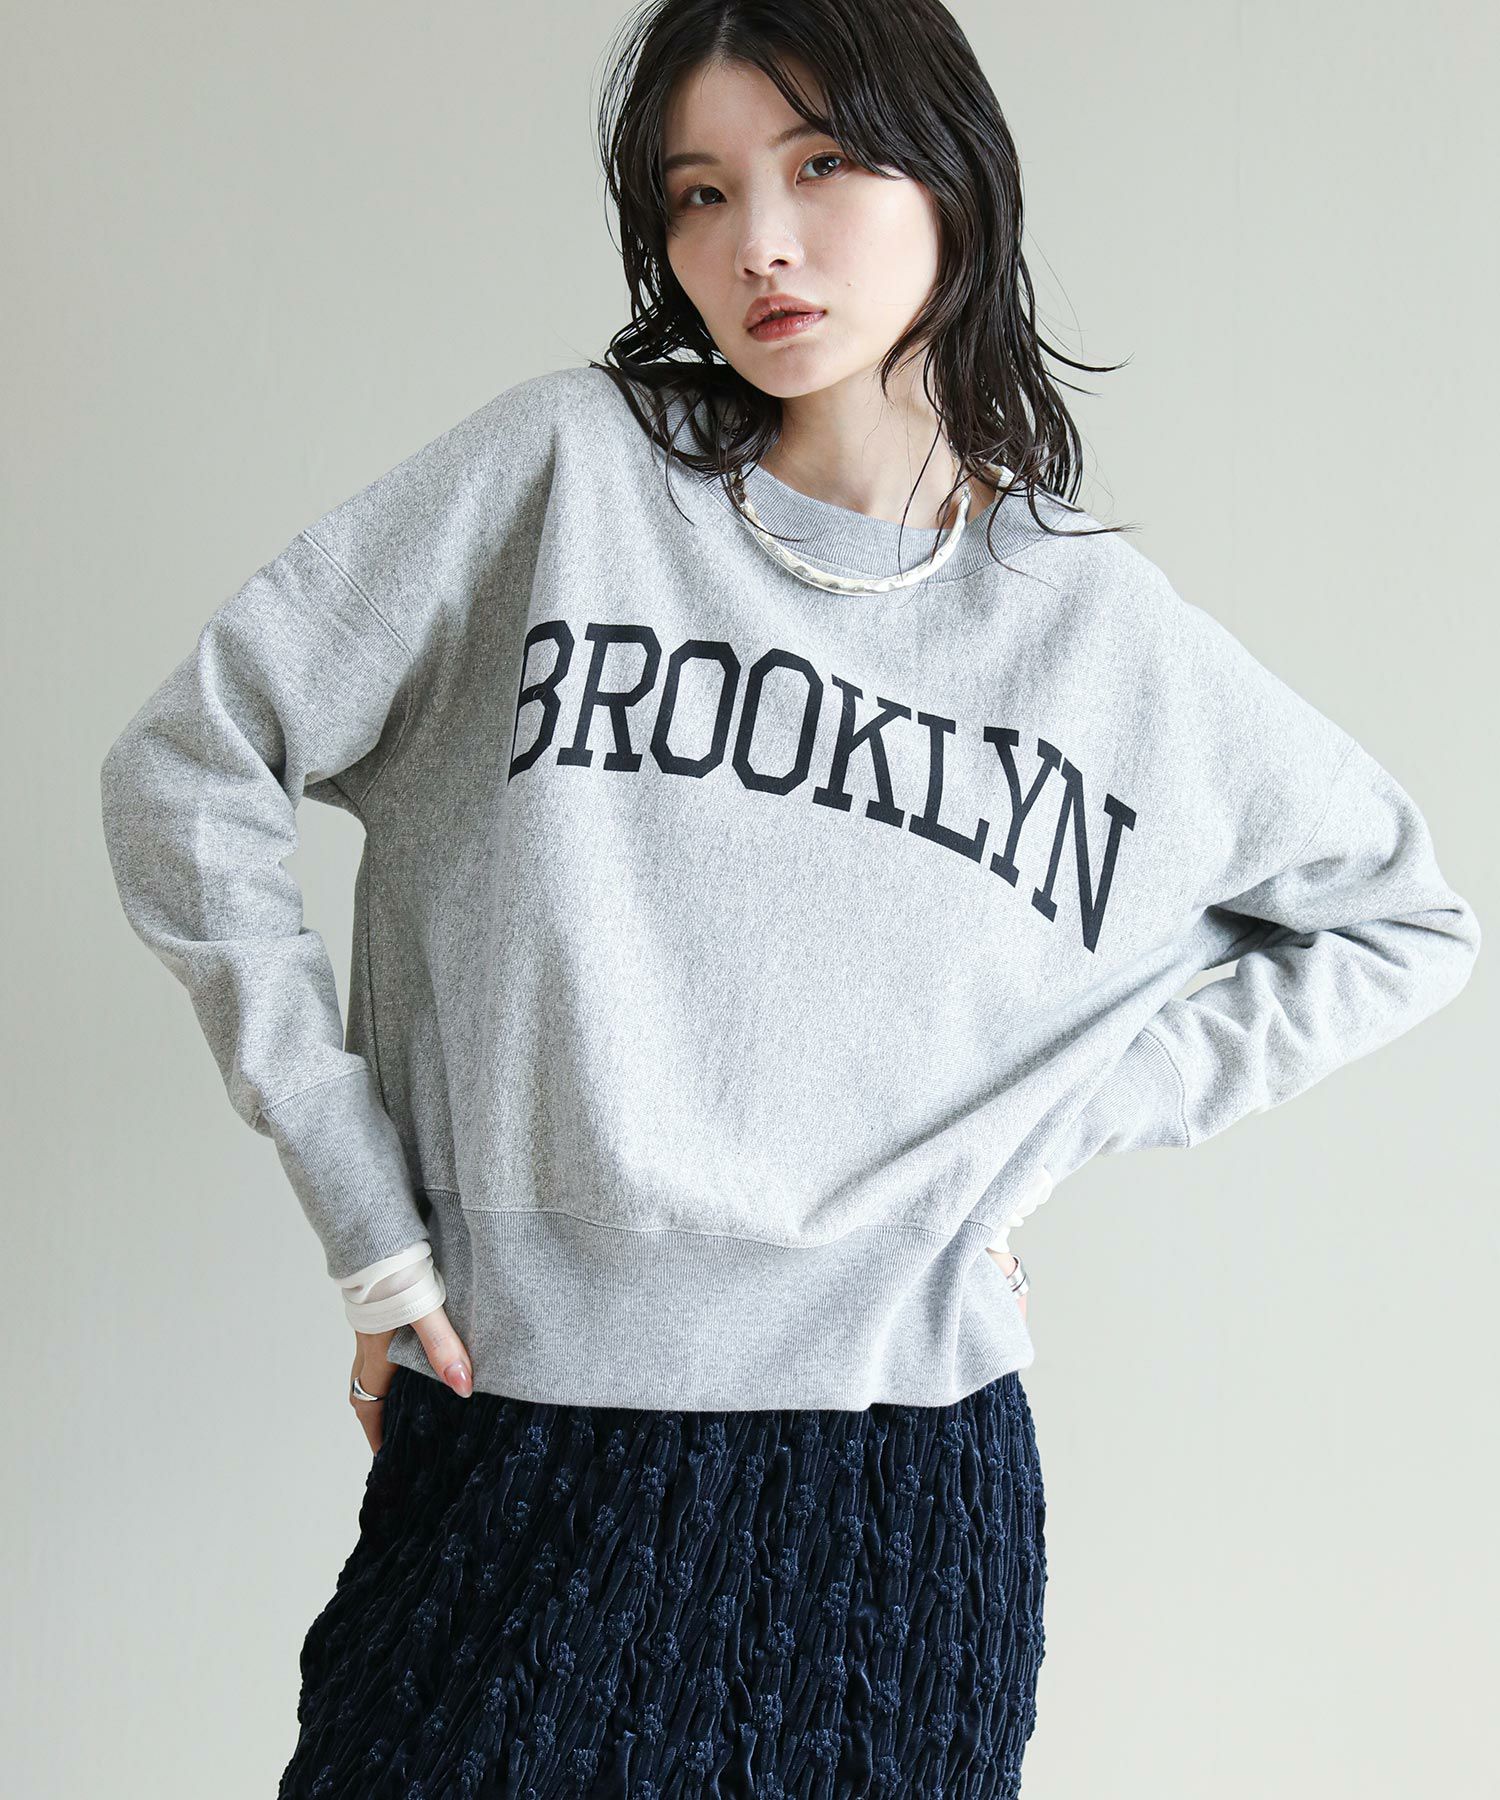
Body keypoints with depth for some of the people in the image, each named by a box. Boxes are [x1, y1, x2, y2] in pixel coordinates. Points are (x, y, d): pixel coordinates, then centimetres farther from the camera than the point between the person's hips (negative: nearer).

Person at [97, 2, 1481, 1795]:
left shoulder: (1111, 632, 4)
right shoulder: (566, 468, -2)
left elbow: (1410, 919, 16)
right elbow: (184, 769, -1)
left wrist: (1058, 1128, 5)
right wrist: (361, 1204, -3)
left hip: (904, 1489, 2)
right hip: (514, 1448, -1)